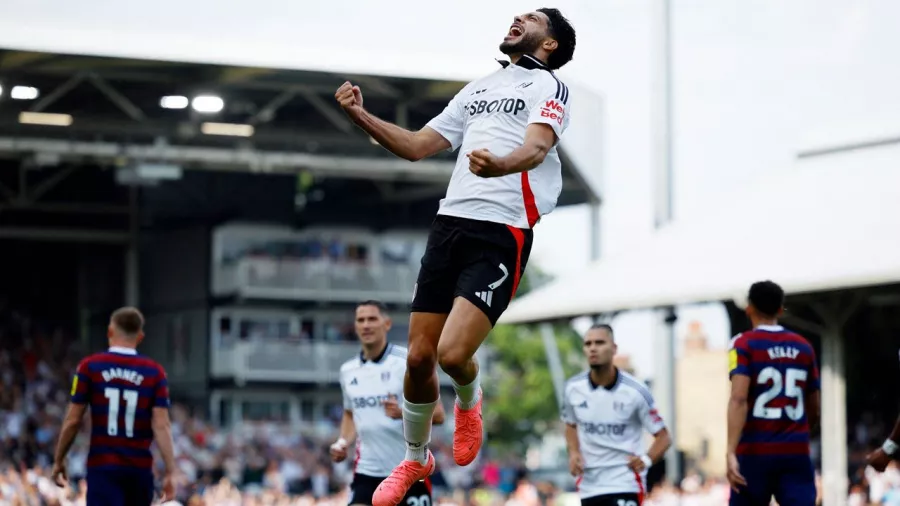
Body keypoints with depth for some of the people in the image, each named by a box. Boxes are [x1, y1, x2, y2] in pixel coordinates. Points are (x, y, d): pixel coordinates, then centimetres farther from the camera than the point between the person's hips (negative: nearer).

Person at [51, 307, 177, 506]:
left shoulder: (90, 366, -2)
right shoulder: (155, 372, 1)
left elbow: (72, 421, -1)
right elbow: (161, 426, -7)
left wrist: (59, 461, 12)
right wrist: (170, 472, -6)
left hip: (102, 466, -2)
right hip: (140, 468, 2)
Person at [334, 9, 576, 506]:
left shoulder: (548, 85, 3)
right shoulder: (477, 88, 23)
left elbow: (536, 147, -17)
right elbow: (416, 146, 26)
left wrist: (499, 165, -39)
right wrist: (361, 116, 12)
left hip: (503, 233, -6)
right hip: (450, 222, 6)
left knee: (453, 353, -18)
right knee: (418, 357, 3)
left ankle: (468, 402, 17)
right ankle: (415, 460, 25)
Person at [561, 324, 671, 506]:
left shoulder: (635, 391, -12)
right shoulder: (573, 388, -1)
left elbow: (663, 436, -4)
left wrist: (646, 459, -23)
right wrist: (573, 453, 1)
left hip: (625, 483, -5)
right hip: (588, 485, 5)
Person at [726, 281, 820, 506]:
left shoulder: (744, 344, -3)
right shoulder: (804, 347, 11)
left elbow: (739, 399, -17)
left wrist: (731, 452, -23)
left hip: (756, 452, -3)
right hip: (796, 453, 3)